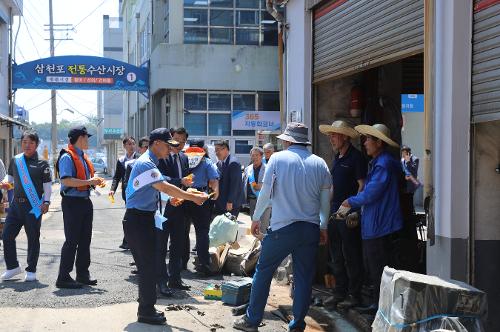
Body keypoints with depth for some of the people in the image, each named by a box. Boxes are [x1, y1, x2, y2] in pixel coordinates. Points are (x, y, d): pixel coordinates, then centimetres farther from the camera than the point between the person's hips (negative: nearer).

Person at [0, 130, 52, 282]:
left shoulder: (42, 163, -3)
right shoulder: (15, 160, 9)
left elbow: (47, 184, -1)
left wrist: (46, 201, -10)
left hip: (34, 206, -4)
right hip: (16, 204, 4)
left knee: (33, 238, 3)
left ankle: (31, 271, 15)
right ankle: (12, 266, 20)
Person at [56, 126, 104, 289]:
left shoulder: (83, 157, 15)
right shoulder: (67, 157, -13)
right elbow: (66, 180, -24)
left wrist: (95, 181, 6)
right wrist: (89, 182, -22)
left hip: (85, 201, 9)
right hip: (72, 202, -9)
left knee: (85, 239, 12)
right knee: (72, 240, -6)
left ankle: (83, 274, 21)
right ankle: (63, 277, 1)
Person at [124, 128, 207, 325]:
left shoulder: (150, 163, 15)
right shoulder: (146, 164, -18)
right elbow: (165, 188, -25)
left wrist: (173, 198, 14)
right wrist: (193, 197, -21)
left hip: (144, 218, 10)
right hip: (138, 220, -10)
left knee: (147, 266, 14)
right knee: (148, 266, -5)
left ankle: (146, 309, 23)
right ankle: (146, 312, 3)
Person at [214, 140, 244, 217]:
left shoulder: (233, 163, -15)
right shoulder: (219, 163, 12)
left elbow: (234, 184, -19)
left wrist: (230, 202, -20)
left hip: (231, 203, -8)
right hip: (220, 202, 8)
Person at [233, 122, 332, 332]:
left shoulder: (278, 158, -3)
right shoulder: (320, 163, 5)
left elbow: (266, 191, -2)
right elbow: (325, 200, 9)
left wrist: (256, 218, 9)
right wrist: (323, 227, 19)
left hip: (282, 227, -3)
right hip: (311, 228, 3)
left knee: (263, 272, 8)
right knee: (304, 278, 9)